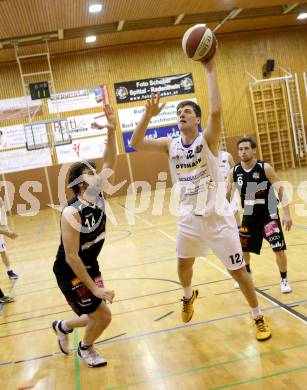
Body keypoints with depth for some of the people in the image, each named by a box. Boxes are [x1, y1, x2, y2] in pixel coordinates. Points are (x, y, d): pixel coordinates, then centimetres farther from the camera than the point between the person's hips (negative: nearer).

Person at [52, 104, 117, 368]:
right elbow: (71, 257, -27)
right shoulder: (72, 213, -29)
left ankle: (63, 327, 44)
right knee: (103, 317, -1)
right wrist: (95, 288, -24)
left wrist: (111, 131, -28)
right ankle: (85, 349, 30)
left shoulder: (98, 196, -8)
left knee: (97, 317, 15)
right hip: (70, 273, -7)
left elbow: (110, 164, -13)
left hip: (90, 267, 8)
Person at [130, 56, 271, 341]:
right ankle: (188, 296, 55)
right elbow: (136, 144, -10)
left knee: (238, 270, 3)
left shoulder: (207, 139, -13)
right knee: (183, 264, 22)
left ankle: (259, 318, 24)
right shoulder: (170, 145, -1)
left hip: (218, 216, -4)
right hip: (189, 217, 5)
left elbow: (216, 110, -32)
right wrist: (148, 115, -21)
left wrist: (210, 69, -28)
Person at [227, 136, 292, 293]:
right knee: (242, 248, 14)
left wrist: (286, 214, -21)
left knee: (278, 248, -9)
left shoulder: (265, 168, -16)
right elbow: (228, 194, 8)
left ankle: (284, 280, 13)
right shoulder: (234, 172, -6)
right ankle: (247, 274, 40)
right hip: (249, 215, 4)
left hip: (268, 214, -4)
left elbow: (281, 190, -14)